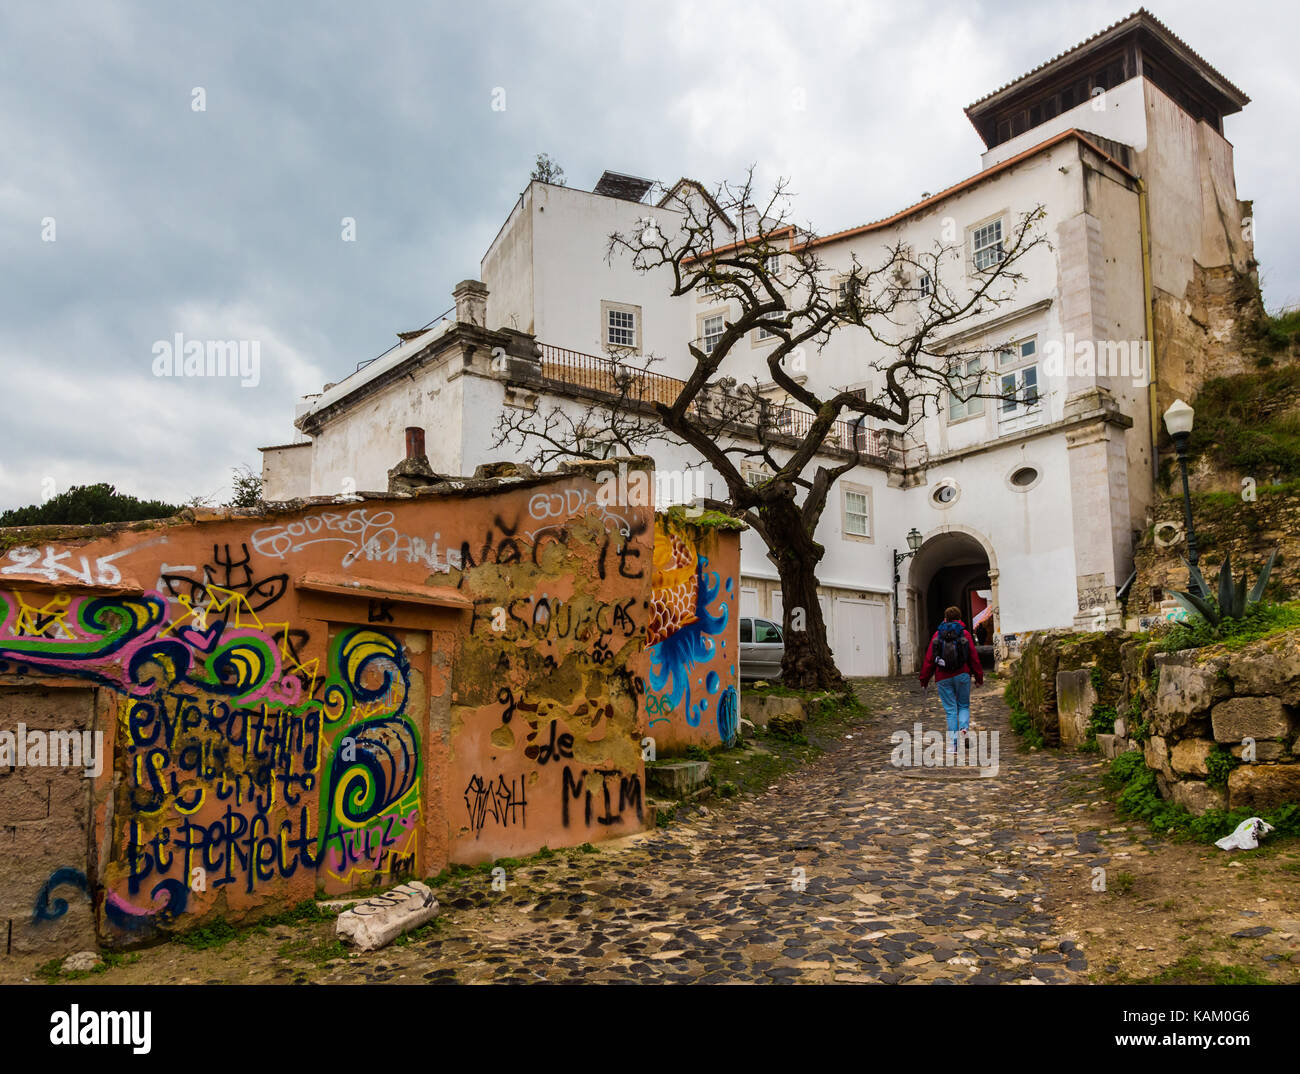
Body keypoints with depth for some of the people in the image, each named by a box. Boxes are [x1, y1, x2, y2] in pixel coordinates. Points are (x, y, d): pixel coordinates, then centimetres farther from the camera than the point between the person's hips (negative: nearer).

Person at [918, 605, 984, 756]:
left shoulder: (937, 635, 6)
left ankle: (952, 744, -1)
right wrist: (979, 678, 12)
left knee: (950, 710, 4)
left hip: (943, 678, 0)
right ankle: (963, 729, -12)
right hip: (962, 675, 0)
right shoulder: (965, 634, 4)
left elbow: (929, 659, 3)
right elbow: (974, 658, 3)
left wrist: (924, 680, 8)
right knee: (964, 706, 16)